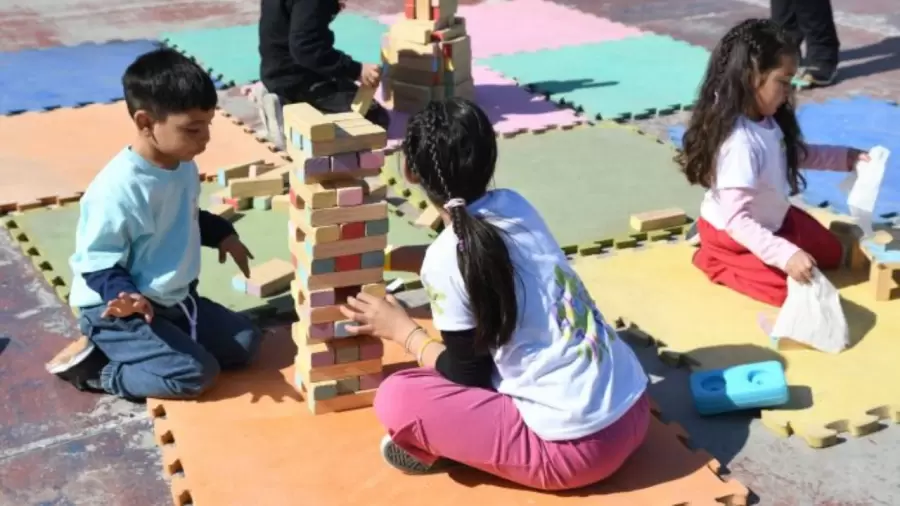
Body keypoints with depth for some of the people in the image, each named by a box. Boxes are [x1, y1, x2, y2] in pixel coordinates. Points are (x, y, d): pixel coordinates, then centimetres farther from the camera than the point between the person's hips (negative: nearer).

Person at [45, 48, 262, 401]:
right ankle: (93, 367, -2)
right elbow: (96, 263, -23)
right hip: (116, 311, -9)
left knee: (245, 340, 6)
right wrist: (126, 295, -40)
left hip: (175, 299, 9)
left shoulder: (183, 166, -1)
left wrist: (222, 234, 7)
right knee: (196, 373, -22)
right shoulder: (117, 190, -28)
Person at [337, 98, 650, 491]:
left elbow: (469, 377, -6)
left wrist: (402, 330, 8)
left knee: (396, 398, -10)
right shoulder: (514, 205, 4)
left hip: (576, 446, -8)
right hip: (632, 409, 8)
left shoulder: (445, 259, -16)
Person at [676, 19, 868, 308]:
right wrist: (785, 255, -43)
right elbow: (736, 221, -39)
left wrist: (847, 158, 7)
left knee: (831, 254, 17)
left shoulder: (767, 122, -11)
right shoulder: (739, 144, -38)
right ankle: (717, 262, 3)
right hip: (734, 235, -9)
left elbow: (796, 154, 12)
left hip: (772, 218, 9)